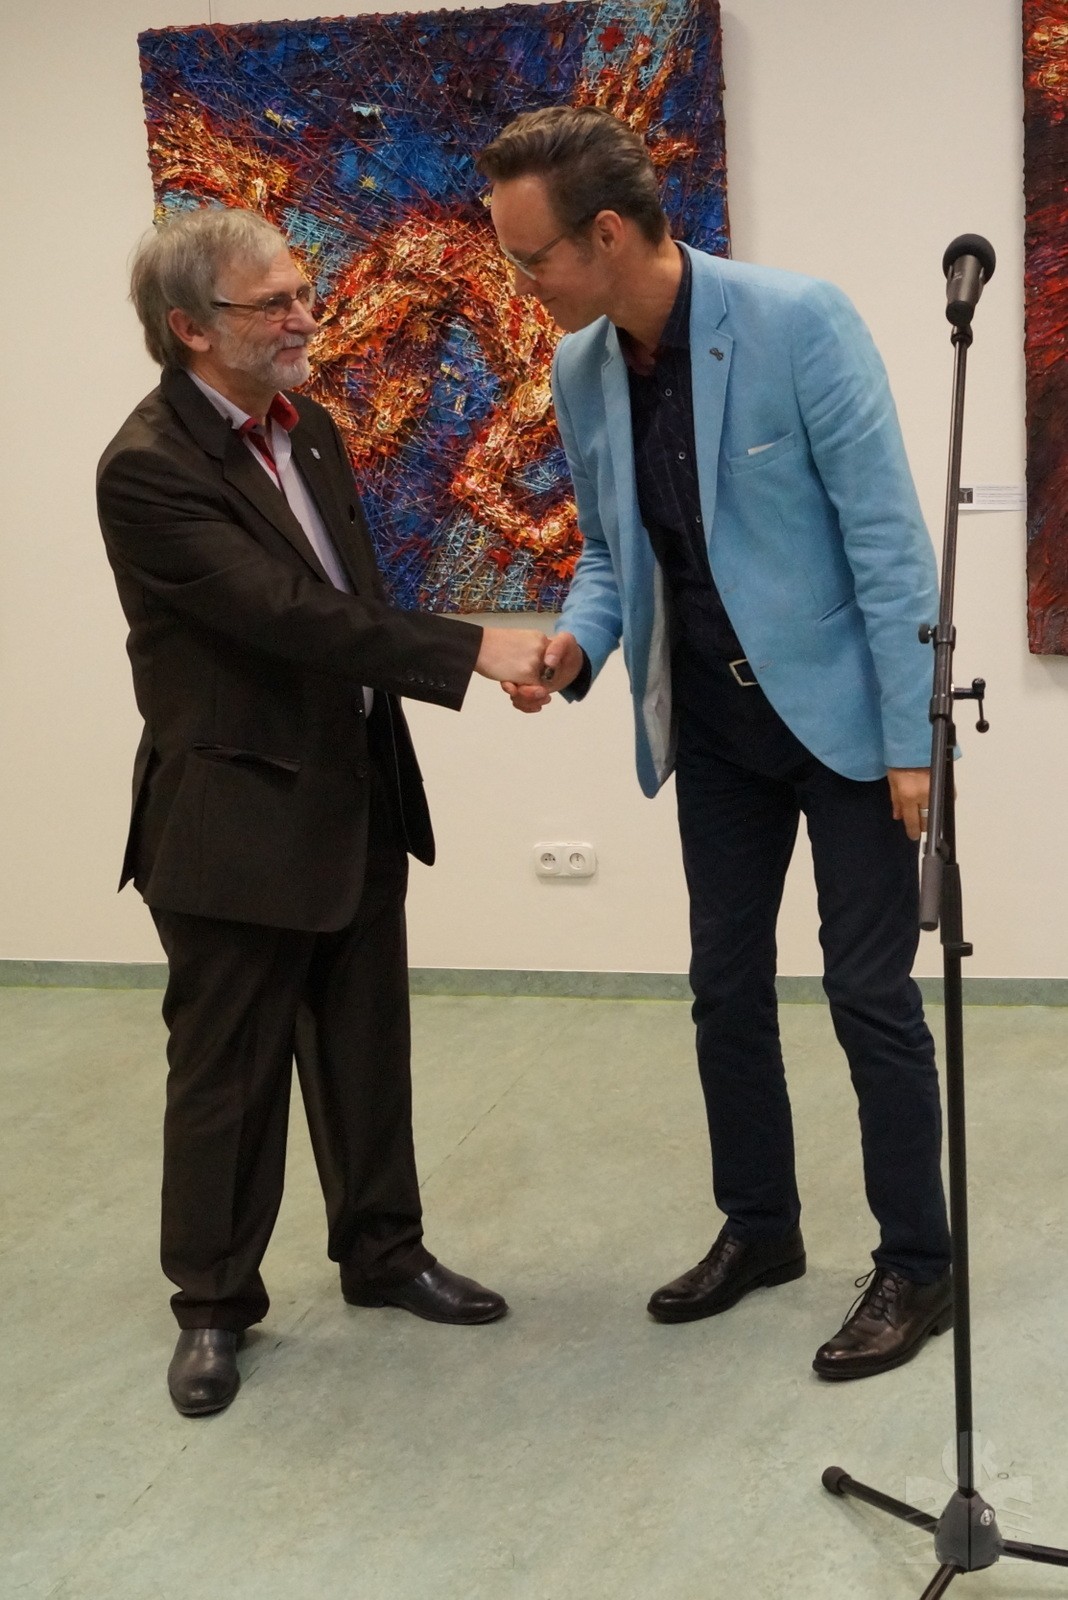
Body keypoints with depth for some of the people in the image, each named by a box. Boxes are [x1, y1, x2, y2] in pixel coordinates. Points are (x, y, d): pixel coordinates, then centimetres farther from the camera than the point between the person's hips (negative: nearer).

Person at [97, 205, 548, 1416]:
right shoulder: (149, 468, -19)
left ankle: (382, 1251, 33)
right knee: (226, 1071, 5)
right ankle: (213, 1304, 22)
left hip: (355, 792, 8)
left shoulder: (305, 425, 7)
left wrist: (384, 744, 14)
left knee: (366, 1048, 17)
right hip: (236, 816, -7)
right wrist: (472, 649, -29)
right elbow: (289, 613, -27)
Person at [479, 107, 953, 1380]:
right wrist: (578, 644, -10)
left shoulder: (797, 322, -20)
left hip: (841, 712, -6)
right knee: (726, 988, 13)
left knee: (867, 991, -1)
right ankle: (758, 1227, 31)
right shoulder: (580, 374, -1)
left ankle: (916, 1266, 14)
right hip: (713, 725, 6)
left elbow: (885, 533, -18)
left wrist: (911, 738, -18)